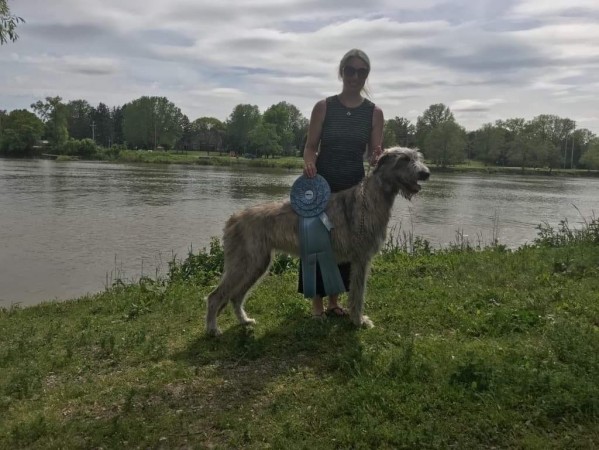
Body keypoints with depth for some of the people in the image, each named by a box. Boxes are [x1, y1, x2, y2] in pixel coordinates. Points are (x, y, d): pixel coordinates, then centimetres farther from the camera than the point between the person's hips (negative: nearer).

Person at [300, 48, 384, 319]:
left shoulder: (374, 113, 1)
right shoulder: (324, 107, -3)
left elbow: (375, 153, 0)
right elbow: (310, 146, -3)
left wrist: (377, 157, -24)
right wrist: (309, 163, -25)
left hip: (354, 186, 2)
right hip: (322, 183, -2)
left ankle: (334, 301, 23)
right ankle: (317, 304, 9)